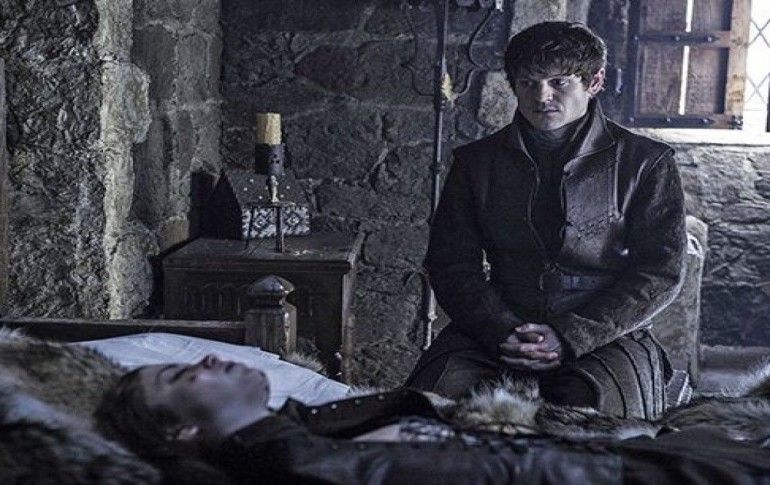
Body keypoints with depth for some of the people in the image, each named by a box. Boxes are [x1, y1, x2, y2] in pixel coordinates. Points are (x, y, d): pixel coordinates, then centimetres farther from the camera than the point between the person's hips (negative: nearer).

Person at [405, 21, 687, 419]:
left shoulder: (645, 162, 5)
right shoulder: (478, 162, 13)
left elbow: (662, 271, -1)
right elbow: (451, 263, 8)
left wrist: (569, 337, -12)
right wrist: (502, 332, -11)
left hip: (603, 335, -2)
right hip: (499, 329, 2)